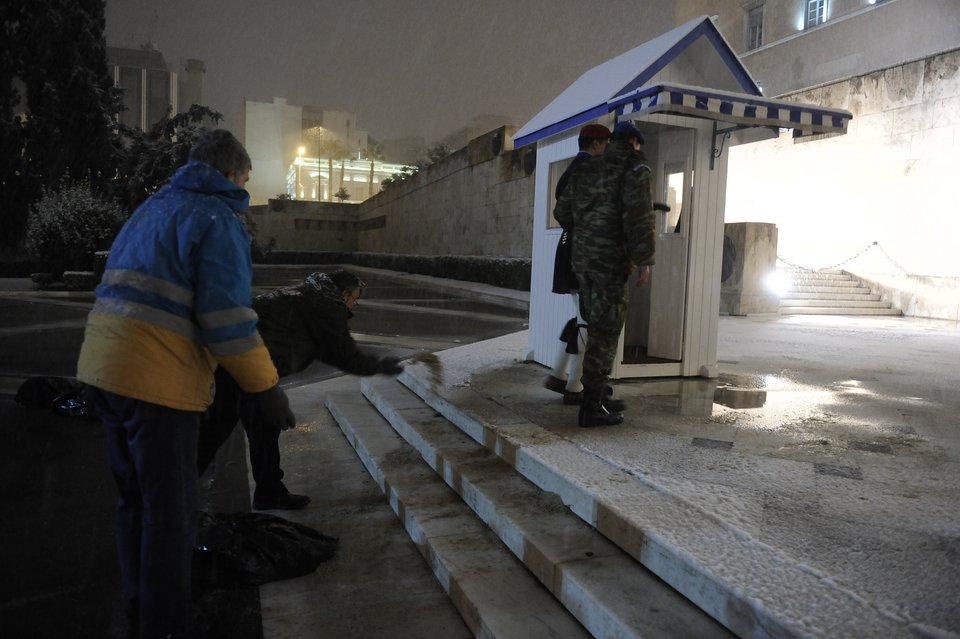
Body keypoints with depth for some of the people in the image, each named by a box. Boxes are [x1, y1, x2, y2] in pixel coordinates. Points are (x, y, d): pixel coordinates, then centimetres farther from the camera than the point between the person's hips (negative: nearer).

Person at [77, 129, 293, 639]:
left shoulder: (151, 208, 19)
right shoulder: (217, 216, -9)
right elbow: (226, 318, -18)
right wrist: (266, 388, -11)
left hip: (102, 368, 10)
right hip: (157, 381, -9)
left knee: (135, 501, 21)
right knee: (172, 512, 3)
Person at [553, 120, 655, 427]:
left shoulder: (586, 169, 16)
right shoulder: (634, 168, -4)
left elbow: (562, 211, 18)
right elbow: (639, 217, -16)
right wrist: (644, 261, -12)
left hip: (583, 258, 7)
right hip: (612, 261, -7)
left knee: (598, 327, 16)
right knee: (606, 332, -3)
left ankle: (596, 393, 24)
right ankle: (592, 408, -1)